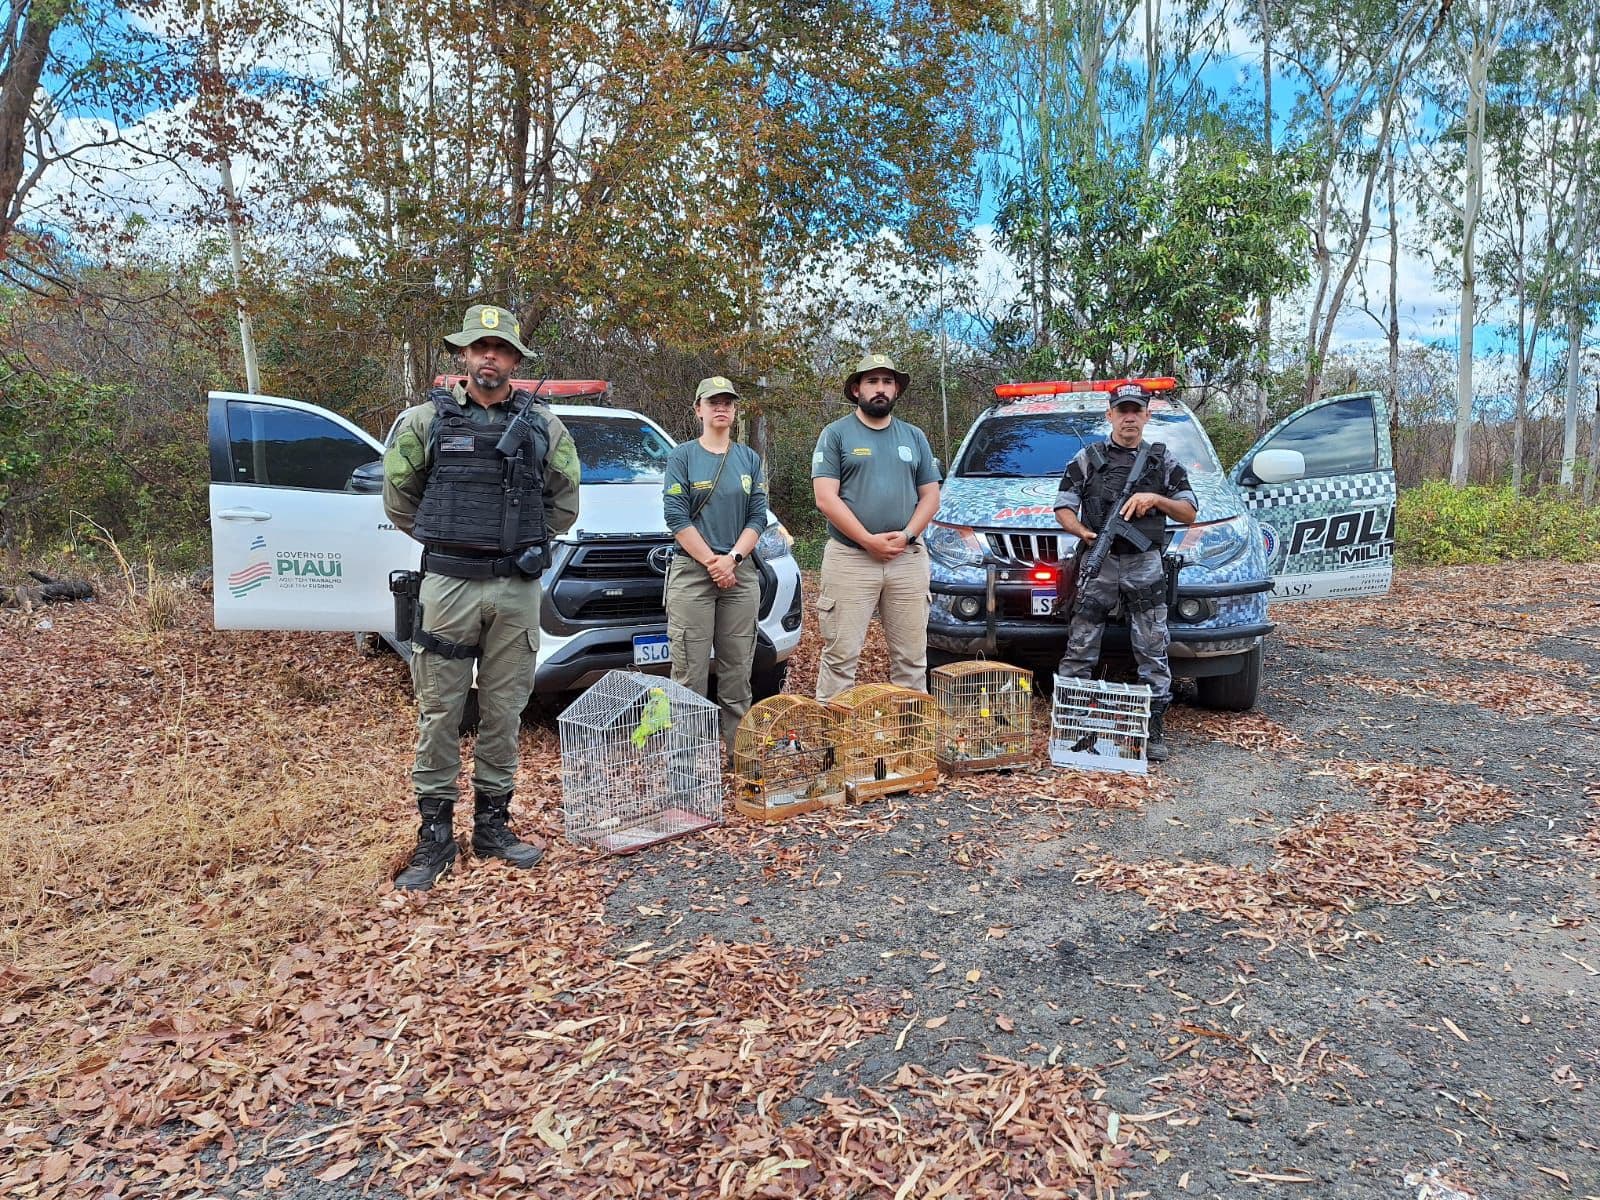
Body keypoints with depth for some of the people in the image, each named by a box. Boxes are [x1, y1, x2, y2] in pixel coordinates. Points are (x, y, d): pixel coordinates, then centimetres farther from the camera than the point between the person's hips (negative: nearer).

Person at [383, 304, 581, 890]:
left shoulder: (543, 425, 7)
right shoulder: (426, 419, 3)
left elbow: (564, 500, 17)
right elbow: (398, 497, 11)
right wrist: (443, 540, 11)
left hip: (518, 588, 2)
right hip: (448, 584, -1)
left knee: (504, 711, 8)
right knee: (439, 711, 3)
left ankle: (492, 824, 22)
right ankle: (435, 836, 13)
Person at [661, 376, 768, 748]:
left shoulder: (750, 459, 14)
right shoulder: (682, 456, 5)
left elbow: (758, 517, 7)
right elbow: (676, 516, -4)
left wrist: (733, 558, -9)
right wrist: (712, 561, -11)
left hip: (741, 572, 3)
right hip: (691, 572, -3)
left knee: (738, 667, 5)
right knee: (690, 668, -4)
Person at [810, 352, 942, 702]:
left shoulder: (915, 437, 15)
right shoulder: (836, 434, 2)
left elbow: (930, 496, 12)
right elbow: (826, 498, -7)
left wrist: (907, 535, -7)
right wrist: (869, 540, -13)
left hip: (908, 559, 4)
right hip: (850, 559, -4)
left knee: (912, 656, 8)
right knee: (841, 655, -3)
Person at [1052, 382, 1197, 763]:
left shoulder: (1164, 460, 13)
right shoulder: (1088, 458, 9)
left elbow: (1188, 513, 11)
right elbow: (1063, 508, 5)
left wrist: (1155, 498, -7)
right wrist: (1084, 533, -15)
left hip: (1146, 566, 1)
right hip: (1098, 563, -1)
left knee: (1153, 652, 2)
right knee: (1079, 650, -1)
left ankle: (1154, 730, 9)